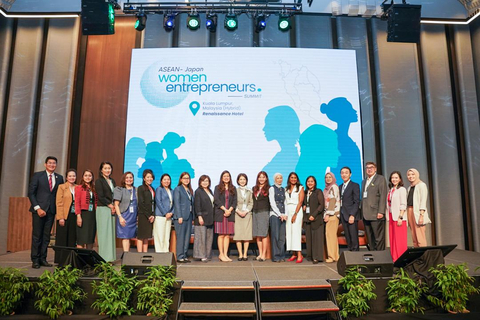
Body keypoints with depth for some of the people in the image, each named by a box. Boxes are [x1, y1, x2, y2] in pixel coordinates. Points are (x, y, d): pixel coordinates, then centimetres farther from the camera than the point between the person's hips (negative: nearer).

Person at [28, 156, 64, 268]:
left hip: (51, 210, 3)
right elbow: (31, 193, -2)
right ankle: (35, 260, 10)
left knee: (46, 236, 7)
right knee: (37, 235, 1)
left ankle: (43, 259, 14)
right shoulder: (37, 175, 1)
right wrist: (37, 208, -10)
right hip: (39, 209, -3)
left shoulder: (59, 178, 9)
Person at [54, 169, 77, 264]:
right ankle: (61, 261, 12)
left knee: (72, 239, 4)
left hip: (74, 216, 3)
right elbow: (59, 203, -3)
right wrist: (60, 217, -11)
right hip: (64, 217, -3)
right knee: (62, 239, 3)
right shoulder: (62, 187, 3)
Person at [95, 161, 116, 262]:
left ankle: (110, 257, 11)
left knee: (111, 233, 6)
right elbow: (101, 197, -10)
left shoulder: (113, 181, 17)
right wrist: (110, 205, -9)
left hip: (112, 210, 6)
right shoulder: (99, 181, -2)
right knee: (104, 234, -4)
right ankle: (104, 258, 1)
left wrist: (115, 207, 0)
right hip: (103, 209, -6)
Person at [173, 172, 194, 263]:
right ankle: (180, 257, 4)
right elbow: (177, 203, -8)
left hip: (189, 216, 7)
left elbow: (192, 203, 15)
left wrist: (193, 217, 8)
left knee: (187, 237, 8)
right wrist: (179, 216, -15)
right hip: (181, 216, -6)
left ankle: (184, 255, 16)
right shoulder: (177, 189, -2)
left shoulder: (190, 190, 17)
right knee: (181, 237, -3)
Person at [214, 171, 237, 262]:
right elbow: (217, 200, -3)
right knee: (221, 234, -2)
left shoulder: (233, 189, 14)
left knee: (227, 235, 2)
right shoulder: (217, 188, 6)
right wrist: (225, 209, -11)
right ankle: (221, 254, 5)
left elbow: (235, 201, 7)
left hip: (230, 214, 3)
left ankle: (225, 254, 8)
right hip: (220, 213, -2)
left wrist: (229, 210, -8)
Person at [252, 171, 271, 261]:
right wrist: (252, 211, 8)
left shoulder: (268, 189, 0)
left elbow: (271, 201, -3)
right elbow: (253, 201, 17)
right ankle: (260, 253, 15)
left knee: (263, 234, -5)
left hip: (264, 212, -5)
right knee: (257, 235, 7)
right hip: (255, 213, 6)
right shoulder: (254, 189, 16)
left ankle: (264, 255, 1)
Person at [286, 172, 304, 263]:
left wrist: (295, 214, -14)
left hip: (297, 211, -5)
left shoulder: (300, 188, 2)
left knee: (296, 232, -12)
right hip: (288, 211, 5)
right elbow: (285, 202, 11)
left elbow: (300, 202, -6)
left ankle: (299, 255, -11)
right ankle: (294, 254, 9)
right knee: (289, 232, 2)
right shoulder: (286, 189, 14)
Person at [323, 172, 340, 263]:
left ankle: (332, 256, -5)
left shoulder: (334, 187, -6)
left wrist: (328, 214, -18)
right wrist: (326, 214, 10)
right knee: (332, 235, 8)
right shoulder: (327, 188, 18)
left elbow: (333, 201, -14)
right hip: (328, 213, 8)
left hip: (333, 213, -8)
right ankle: (335, 255, 13)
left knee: (330, 234, -9)